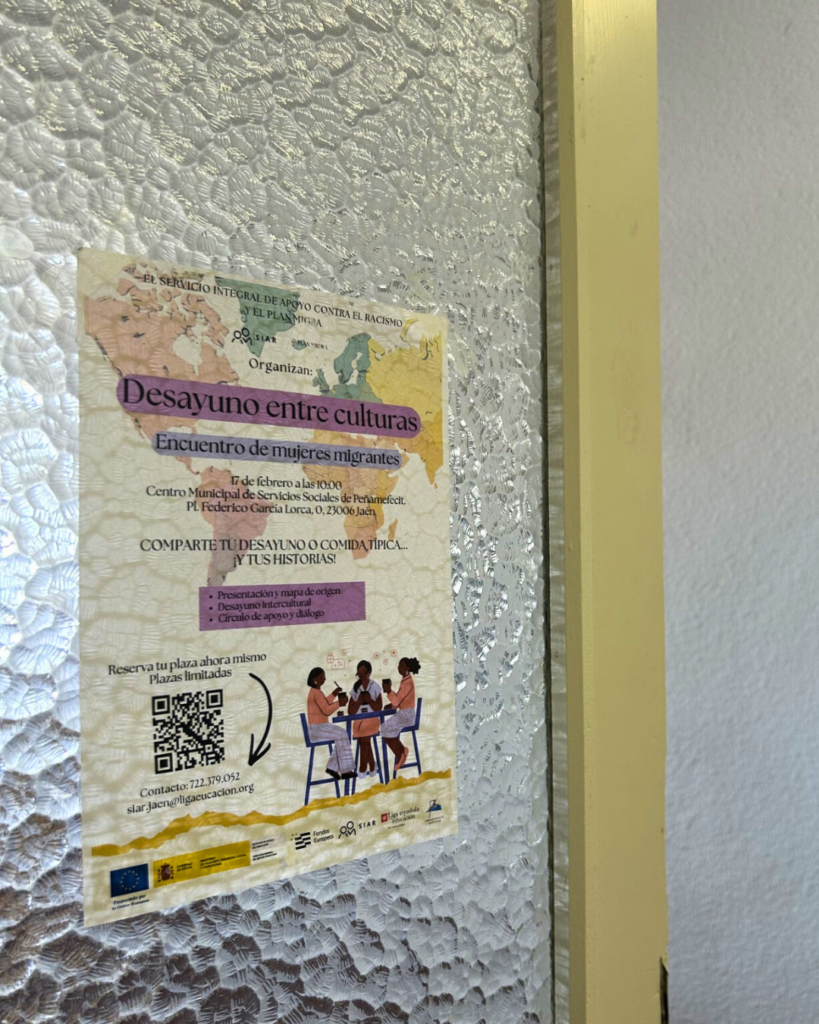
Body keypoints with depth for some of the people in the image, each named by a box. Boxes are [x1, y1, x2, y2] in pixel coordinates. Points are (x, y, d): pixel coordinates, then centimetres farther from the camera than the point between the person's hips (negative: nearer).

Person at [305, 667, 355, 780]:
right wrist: (339, 703, -18)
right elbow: (326, 711, -20)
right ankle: (345, 770, -11)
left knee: (341, 734, 3)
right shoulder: (317, 693, -16)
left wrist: (333, 695, 22)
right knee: (341, 735, -15)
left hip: (319, 727, 10)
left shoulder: (314, 692, 16)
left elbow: (324, 705, 28)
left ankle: (332, 767, 3)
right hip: (317, 728, -10)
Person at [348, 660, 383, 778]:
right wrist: (359, 701, -15)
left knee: (364, 740, -17)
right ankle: (371, 768, 5)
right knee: (365, 741, -12)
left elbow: (379, 708, -3)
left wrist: (369, 700, -18)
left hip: (372, 720, -2)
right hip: (359, 721, 2)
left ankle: (363, 770, -1)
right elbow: (351, 712, 0)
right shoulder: (355, 688, 2)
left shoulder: (375, 686, -3)